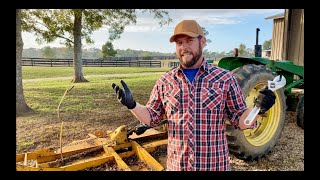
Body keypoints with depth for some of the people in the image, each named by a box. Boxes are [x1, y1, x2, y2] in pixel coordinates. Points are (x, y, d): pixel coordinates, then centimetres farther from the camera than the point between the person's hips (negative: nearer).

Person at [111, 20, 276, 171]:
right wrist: (132, 105, -11)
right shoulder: (164, 81, -2)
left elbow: (240, 121, -2)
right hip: (176, 165, 2)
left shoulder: (225, 78, -7)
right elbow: (152, 118, 5)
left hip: (216, 165, -1)